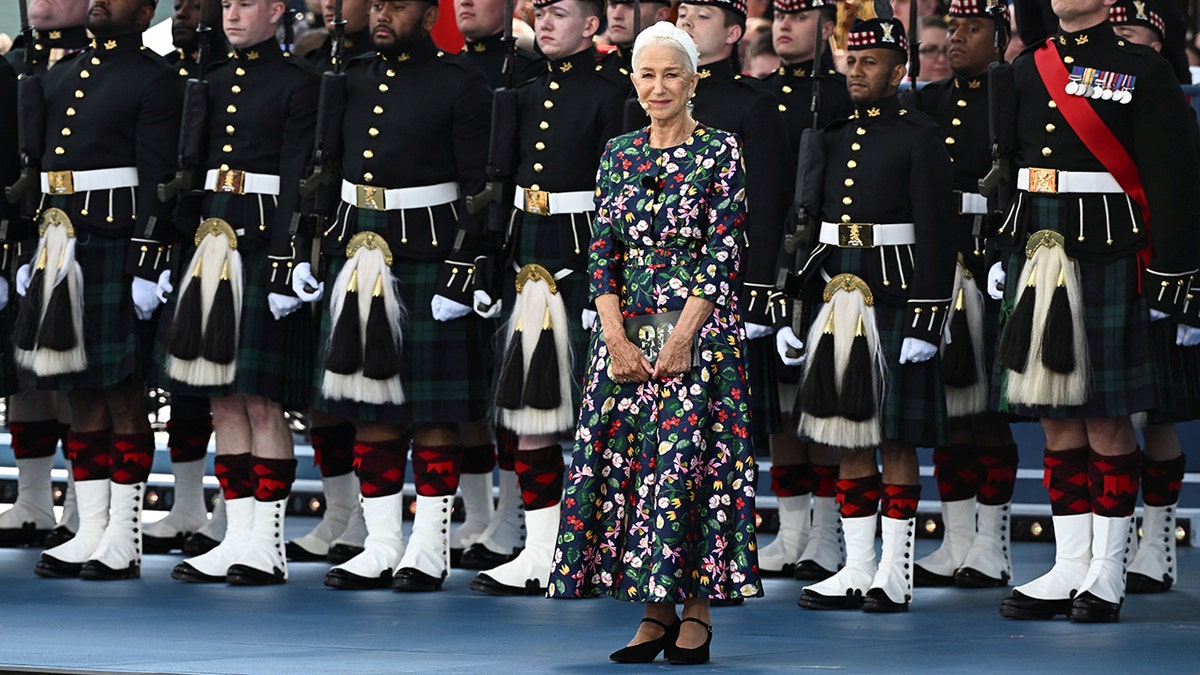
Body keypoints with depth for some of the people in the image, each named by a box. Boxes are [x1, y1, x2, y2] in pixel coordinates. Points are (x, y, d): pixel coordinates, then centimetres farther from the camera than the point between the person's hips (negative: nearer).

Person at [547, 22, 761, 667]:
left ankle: (697, 611, -2)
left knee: (691, 460, -8)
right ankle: (656, 613, 6)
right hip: (627, 330, 4)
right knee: (627, 460, 0)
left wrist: (681, 337, -15)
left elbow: (722, 253, -8)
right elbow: (602, 252, 6)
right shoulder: (618, 154, 10)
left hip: (699, 329, -4)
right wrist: (617, 340, -6)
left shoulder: (721, 152, -2)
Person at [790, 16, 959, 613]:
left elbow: (937, 234, -9)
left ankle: (895, 575, 3)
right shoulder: (834, 137, 13)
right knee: (850, 439, 7)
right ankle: (856, 572, 11)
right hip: (838, 299, 6)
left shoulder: (920, 138, -5)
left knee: (896, 438, -2)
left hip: (894, 303, -6)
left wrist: (927, 320, -14)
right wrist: (804, 300, 13)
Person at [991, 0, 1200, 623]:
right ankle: (1069, 568, 12)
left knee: (1107, 421, -1)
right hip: (1036, 258, 5)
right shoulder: (1027, 69, 13)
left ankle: (1107, 573, 6)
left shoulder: (1144, 70, -3)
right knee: (1057, 421, 7)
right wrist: (1005, 252, 13)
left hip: (1107, 260, -5)